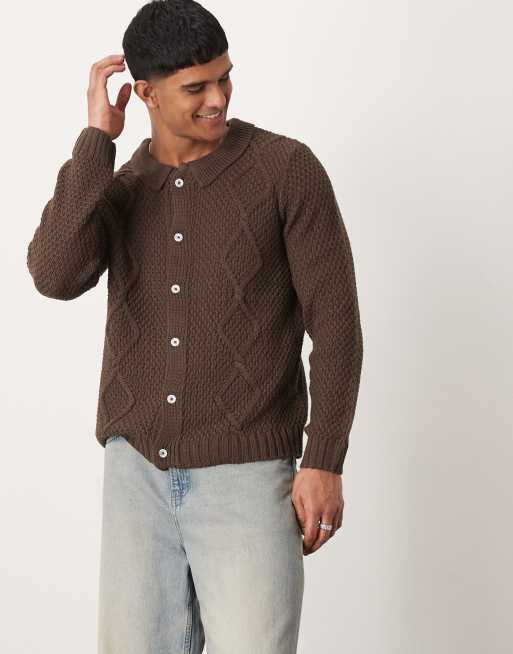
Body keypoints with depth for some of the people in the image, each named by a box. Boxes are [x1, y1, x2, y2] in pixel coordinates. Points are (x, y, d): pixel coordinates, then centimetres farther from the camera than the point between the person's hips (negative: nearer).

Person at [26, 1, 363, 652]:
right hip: (137, 477, 4)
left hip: (248, 478, -4)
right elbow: (55, 277, -17)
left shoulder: (288, 167, -7)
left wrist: (324, 463, -14)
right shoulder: (112, 192, 5)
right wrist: (97, 135, -14)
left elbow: (334, 320, -8)